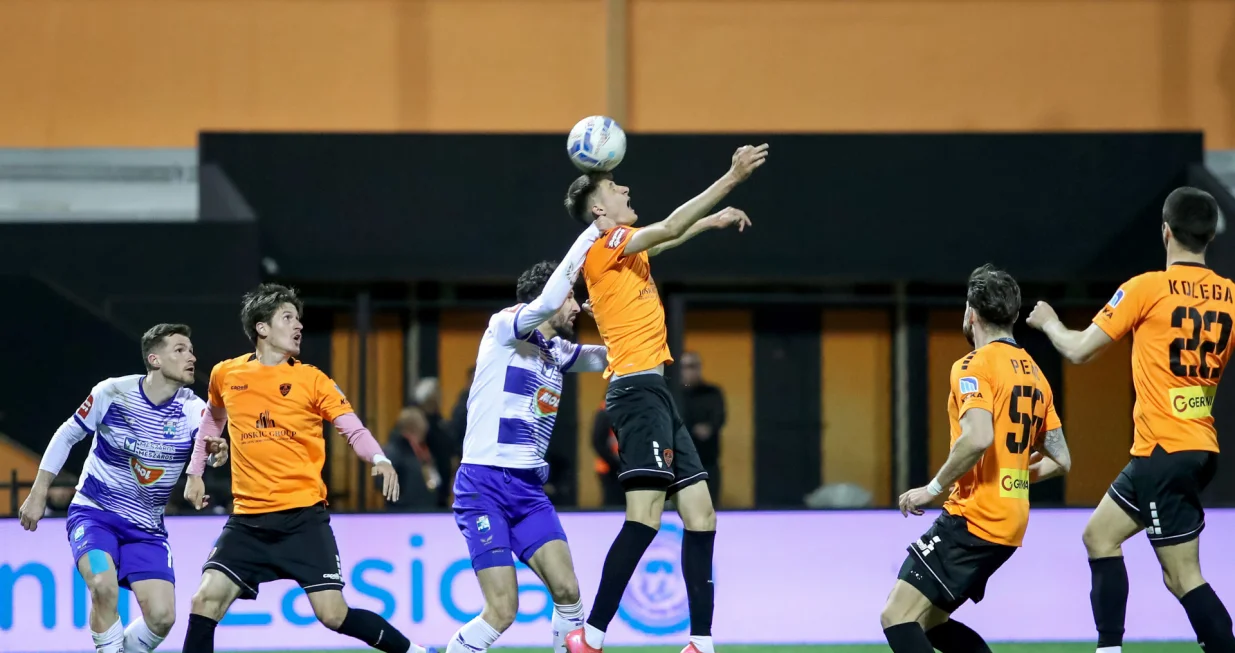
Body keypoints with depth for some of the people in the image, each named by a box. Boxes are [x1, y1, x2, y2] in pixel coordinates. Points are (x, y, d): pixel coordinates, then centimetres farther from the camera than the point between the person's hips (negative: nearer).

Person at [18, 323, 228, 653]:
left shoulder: (193, 409, -7)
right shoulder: (112, 392, -12)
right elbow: (67, 436, -1)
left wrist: (217, 451, -44)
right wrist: (38, 495, 0)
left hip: (146, 527, 3)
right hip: (93, 513, -3)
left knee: (162, 616, -11)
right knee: (104, 586, -31)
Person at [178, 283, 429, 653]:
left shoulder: (311, 380, 0)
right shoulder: (225, 376, 7)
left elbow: (353, 429, -5)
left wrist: (379, 460, -24)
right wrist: (195, 472, 25)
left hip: (304, 516, -2)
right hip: (248, 519, 2)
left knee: (333, 615, -8)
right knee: (206, 600, -13)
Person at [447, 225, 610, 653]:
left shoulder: (557, 352, 14)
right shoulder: (504, 329, -7)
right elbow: (547, 301, -25)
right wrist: (593, 232, -21)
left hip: (529, 489, 7)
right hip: (484, 486, -7)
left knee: (567, 590, -10)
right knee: (502, 609, -15)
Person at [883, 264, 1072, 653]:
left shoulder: (974, 366, -10)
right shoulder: (1034, 374, 16)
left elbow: (978, 438, -26)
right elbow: (1060, 460, 18)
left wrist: (934, 489, -16)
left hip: (973, 519, -9)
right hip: (1010, 525, 9)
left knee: (897, 617, -10)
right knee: (928, 621, 19)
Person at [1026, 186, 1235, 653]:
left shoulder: (1147, 288, -10)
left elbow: (1078, 350, -5)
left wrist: (1049, 322, 14)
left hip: (1163, 451, -7)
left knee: (1183, 575, -6)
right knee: (1100, 535, 17)